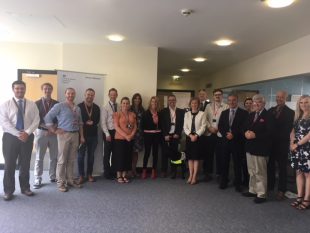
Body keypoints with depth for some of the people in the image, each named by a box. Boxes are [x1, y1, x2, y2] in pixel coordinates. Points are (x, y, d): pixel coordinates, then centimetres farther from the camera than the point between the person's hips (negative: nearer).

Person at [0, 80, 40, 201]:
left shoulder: (32, 104, 6)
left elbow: (36, 120, -1)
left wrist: (27, 133, -14)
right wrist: (18, 134, -15)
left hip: (27, 137, 2)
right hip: (10, 137, -1)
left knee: (25, 164, 11)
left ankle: (25, 187, 24)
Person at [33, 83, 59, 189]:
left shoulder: (57, 104, 6)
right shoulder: (37, 103, 2)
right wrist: (47, 128, -12)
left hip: (54, 133, 2)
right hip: (41, 132, -2)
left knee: (54, 157, 7)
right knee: (39, 157, 3)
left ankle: (53, 177, 21)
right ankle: (38, 179, 12)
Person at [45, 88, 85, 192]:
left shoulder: (78, 108, 14)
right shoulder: (59, 106, -3)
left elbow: (80, 123, 17)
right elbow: (47, 117, -7)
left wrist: (82, 136, 11)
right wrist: (54, 130, -9)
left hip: (75, 135, 5)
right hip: (64, 134, -5)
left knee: (71, 159, 11)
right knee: (62, 159, 0)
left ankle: (70, 180, 21)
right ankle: (61, 182, 9)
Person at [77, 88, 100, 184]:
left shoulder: (96, 108, 8)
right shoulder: (79, 106, -3)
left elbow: (97, 120, 0)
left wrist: (91, 123, -15)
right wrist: (87, 123, -12)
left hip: (93, 135, 3)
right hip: (82, 134, -3)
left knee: (91, 155, 10)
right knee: (81, 155, 3)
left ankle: (89, 174, 21)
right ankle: (81, 175, 15)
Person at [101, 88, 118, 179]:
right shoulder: (105, 108, -4)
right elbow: (103, 123, -8)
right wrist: (107, 134, -13)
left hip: (117, 132, 4)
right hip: (108, 132, -3)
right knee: (107, 154, 5)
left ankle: (113, 171, 25)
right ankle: (107, 173, 17)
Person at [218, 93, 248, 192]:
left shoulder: (244, 113, -2)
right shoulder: (224, 113, 12)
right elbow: (220, 126, 9)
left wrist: (234, 135, -15)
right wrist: (226, 134, -9)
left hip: (237, 141, -3)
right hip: (225, 141, 4)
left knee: (237, 163, 4)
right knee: (224, 162, 8)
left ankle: (238, 183, 17)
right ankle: (223, 182, 21)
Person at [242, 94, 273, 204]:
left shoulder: (268, 116, -12)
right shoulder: (251, 115, 13)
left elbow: (269, 132, -19)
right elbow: (245, 127, 14)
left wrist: (255, 135, -23)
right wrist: (246, 132, -8)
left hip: (260, 149, -8)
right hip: (250, 147, 8)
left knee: (260, 172, 2)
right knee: (252, 171, 17)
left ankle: (261, 194, 14)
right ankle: (252, 190, 31)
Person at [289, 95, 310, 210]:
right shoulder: (298, 117, 14)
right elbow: (293, 131, 15)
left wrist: (297, 144, -10)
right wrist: (292, 143, -1)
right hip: (297, 148, 7)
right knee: (299, 172, 9)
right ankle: (300, 197, 16)